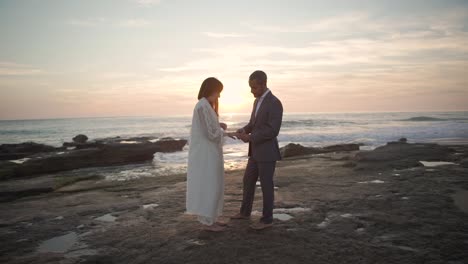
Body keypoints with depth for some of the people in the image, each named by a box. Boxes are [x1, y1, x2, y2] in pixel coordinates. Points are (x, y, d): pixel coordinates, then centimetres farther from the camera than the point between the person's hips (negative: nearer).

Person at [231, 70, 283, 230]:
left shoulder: (275, 103, -19)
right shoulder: (258, 101, 12)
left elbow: (272, 131, -23)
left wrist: (249, 138, -20)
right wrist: (244, 130, 0)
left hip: (267, 152, -9)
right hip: (256, 151, 9)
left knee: (266, 185, 2)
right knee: (248, 181, 17)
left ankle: (267, 219, 17)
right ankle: (245, 212, 34)